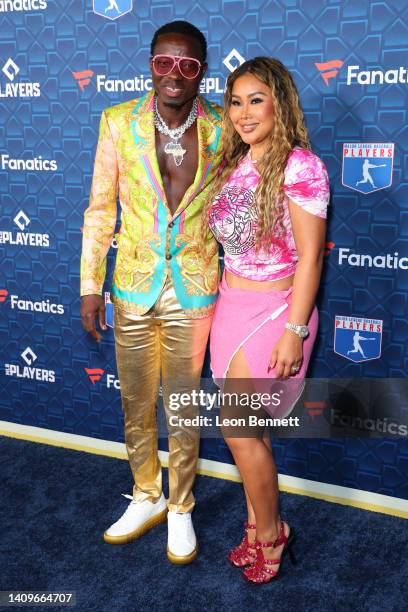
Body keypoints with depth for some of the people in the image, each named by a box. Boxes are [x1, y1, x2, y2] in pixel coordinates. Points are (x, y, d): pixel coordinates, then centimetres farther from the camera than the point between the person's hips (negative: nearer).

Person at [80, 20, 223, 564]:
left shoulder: (221, 129, -4)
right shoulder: (118, 122, -4)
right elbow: (100, 209, 0)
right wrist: (90, 285, -1)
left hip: (193, 288, -1)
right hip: (134, 285, 1)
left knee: (183, 406, 11)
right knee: (135, 404, 14)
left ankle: (180, 508, 32)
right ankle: (147, 498, 37)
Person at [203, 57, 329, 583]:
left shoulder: (299, 166, -14)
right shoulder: (234, 164, 8)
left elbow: (309, 257, -16)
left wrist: (294, 332, -18)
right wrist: (219, 300, 12)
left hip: (275, 309, -7)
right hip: (231, 304, 7)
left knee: (238, 428, -3)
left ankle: (270, 532, 21)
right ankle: (258, 526, 32)